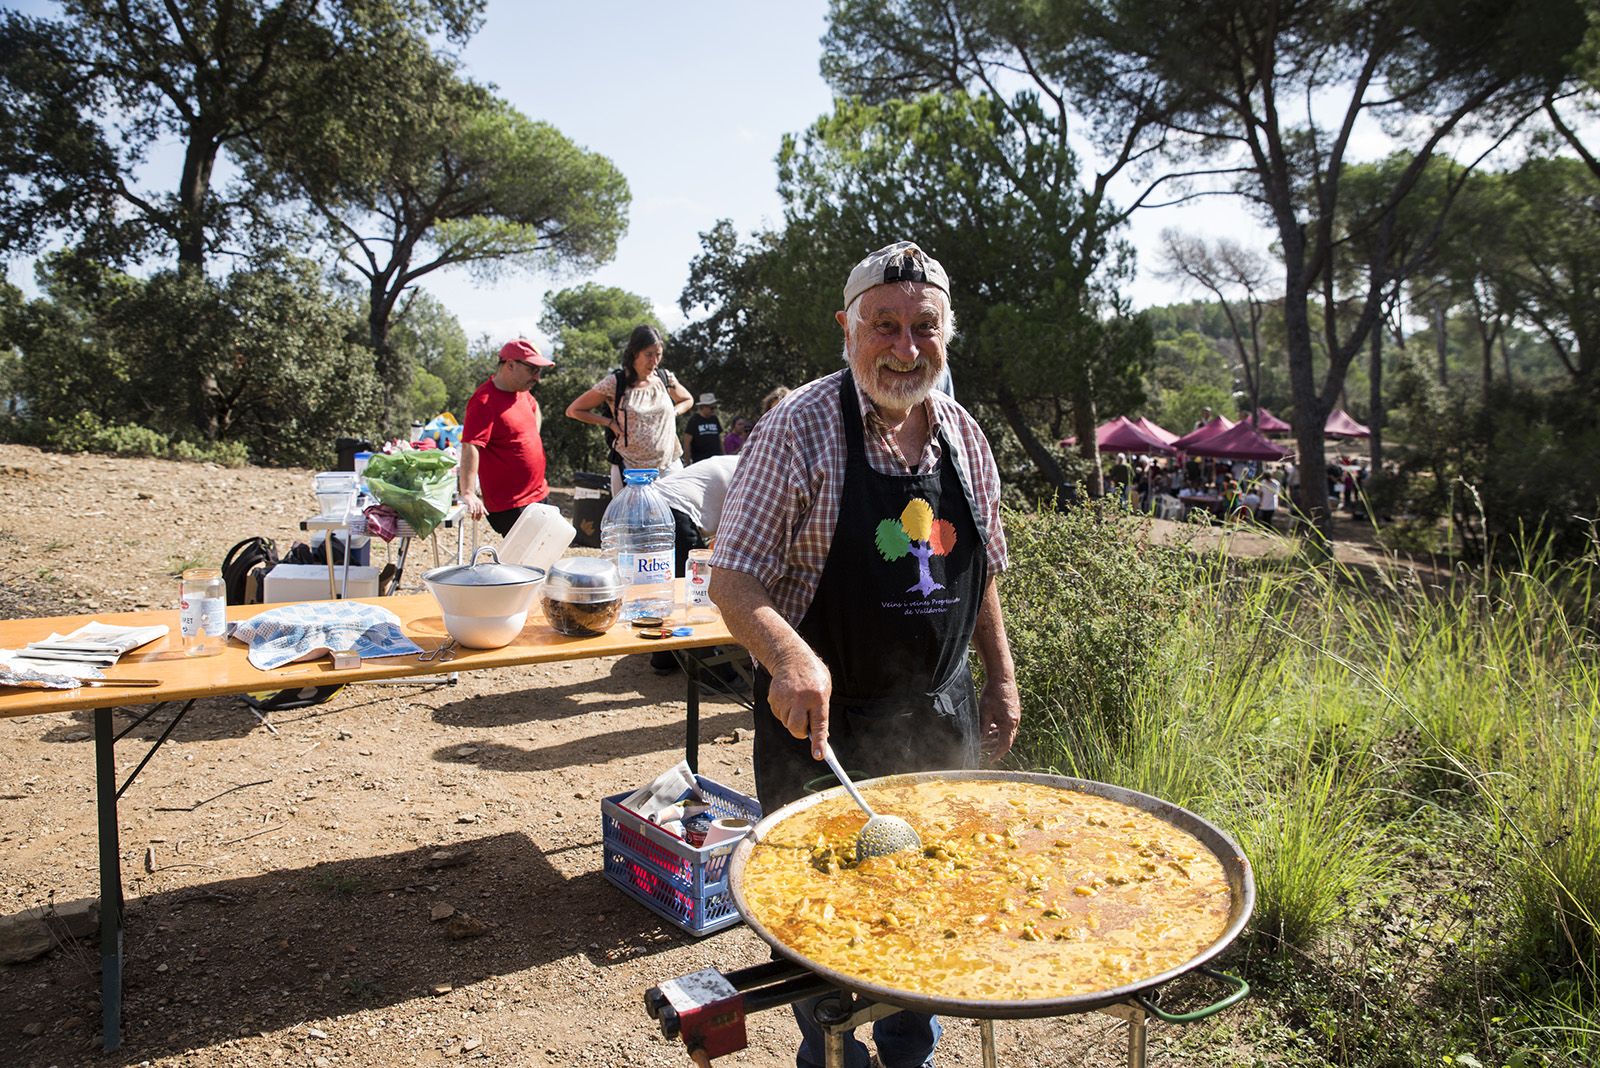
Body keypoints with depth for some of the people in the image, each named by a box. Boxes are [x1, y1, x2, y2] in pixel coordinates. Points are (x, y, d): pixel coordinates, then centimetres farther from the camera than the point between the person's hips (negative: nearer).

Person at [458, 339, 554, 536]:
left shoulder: (521, 391, 8)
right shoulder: (485, 401, -19)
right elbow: (470, 447, -29)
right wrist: (468, 493, -38)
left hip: (538, 495, 9)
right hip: (509, 504, -9)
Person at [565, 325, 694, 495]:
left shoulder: (665, 378, 5)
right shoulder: (614, 383, -6)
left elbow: (687, 400, 27)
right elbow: (573, 410, 2)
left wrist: (672, 414, 7)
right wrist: (610, 423, -5)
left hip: (670, 467, 3)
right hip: (629, 470, -3)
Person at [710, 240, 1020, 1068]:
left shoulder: (962, 433, 4)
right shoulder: (799, 428, -14)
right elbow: (732, 580, -17)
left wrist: (1001, 680, 11)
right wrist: (789, 655, -34)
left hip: (941, 717, 5)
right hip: (822, 721, -5)